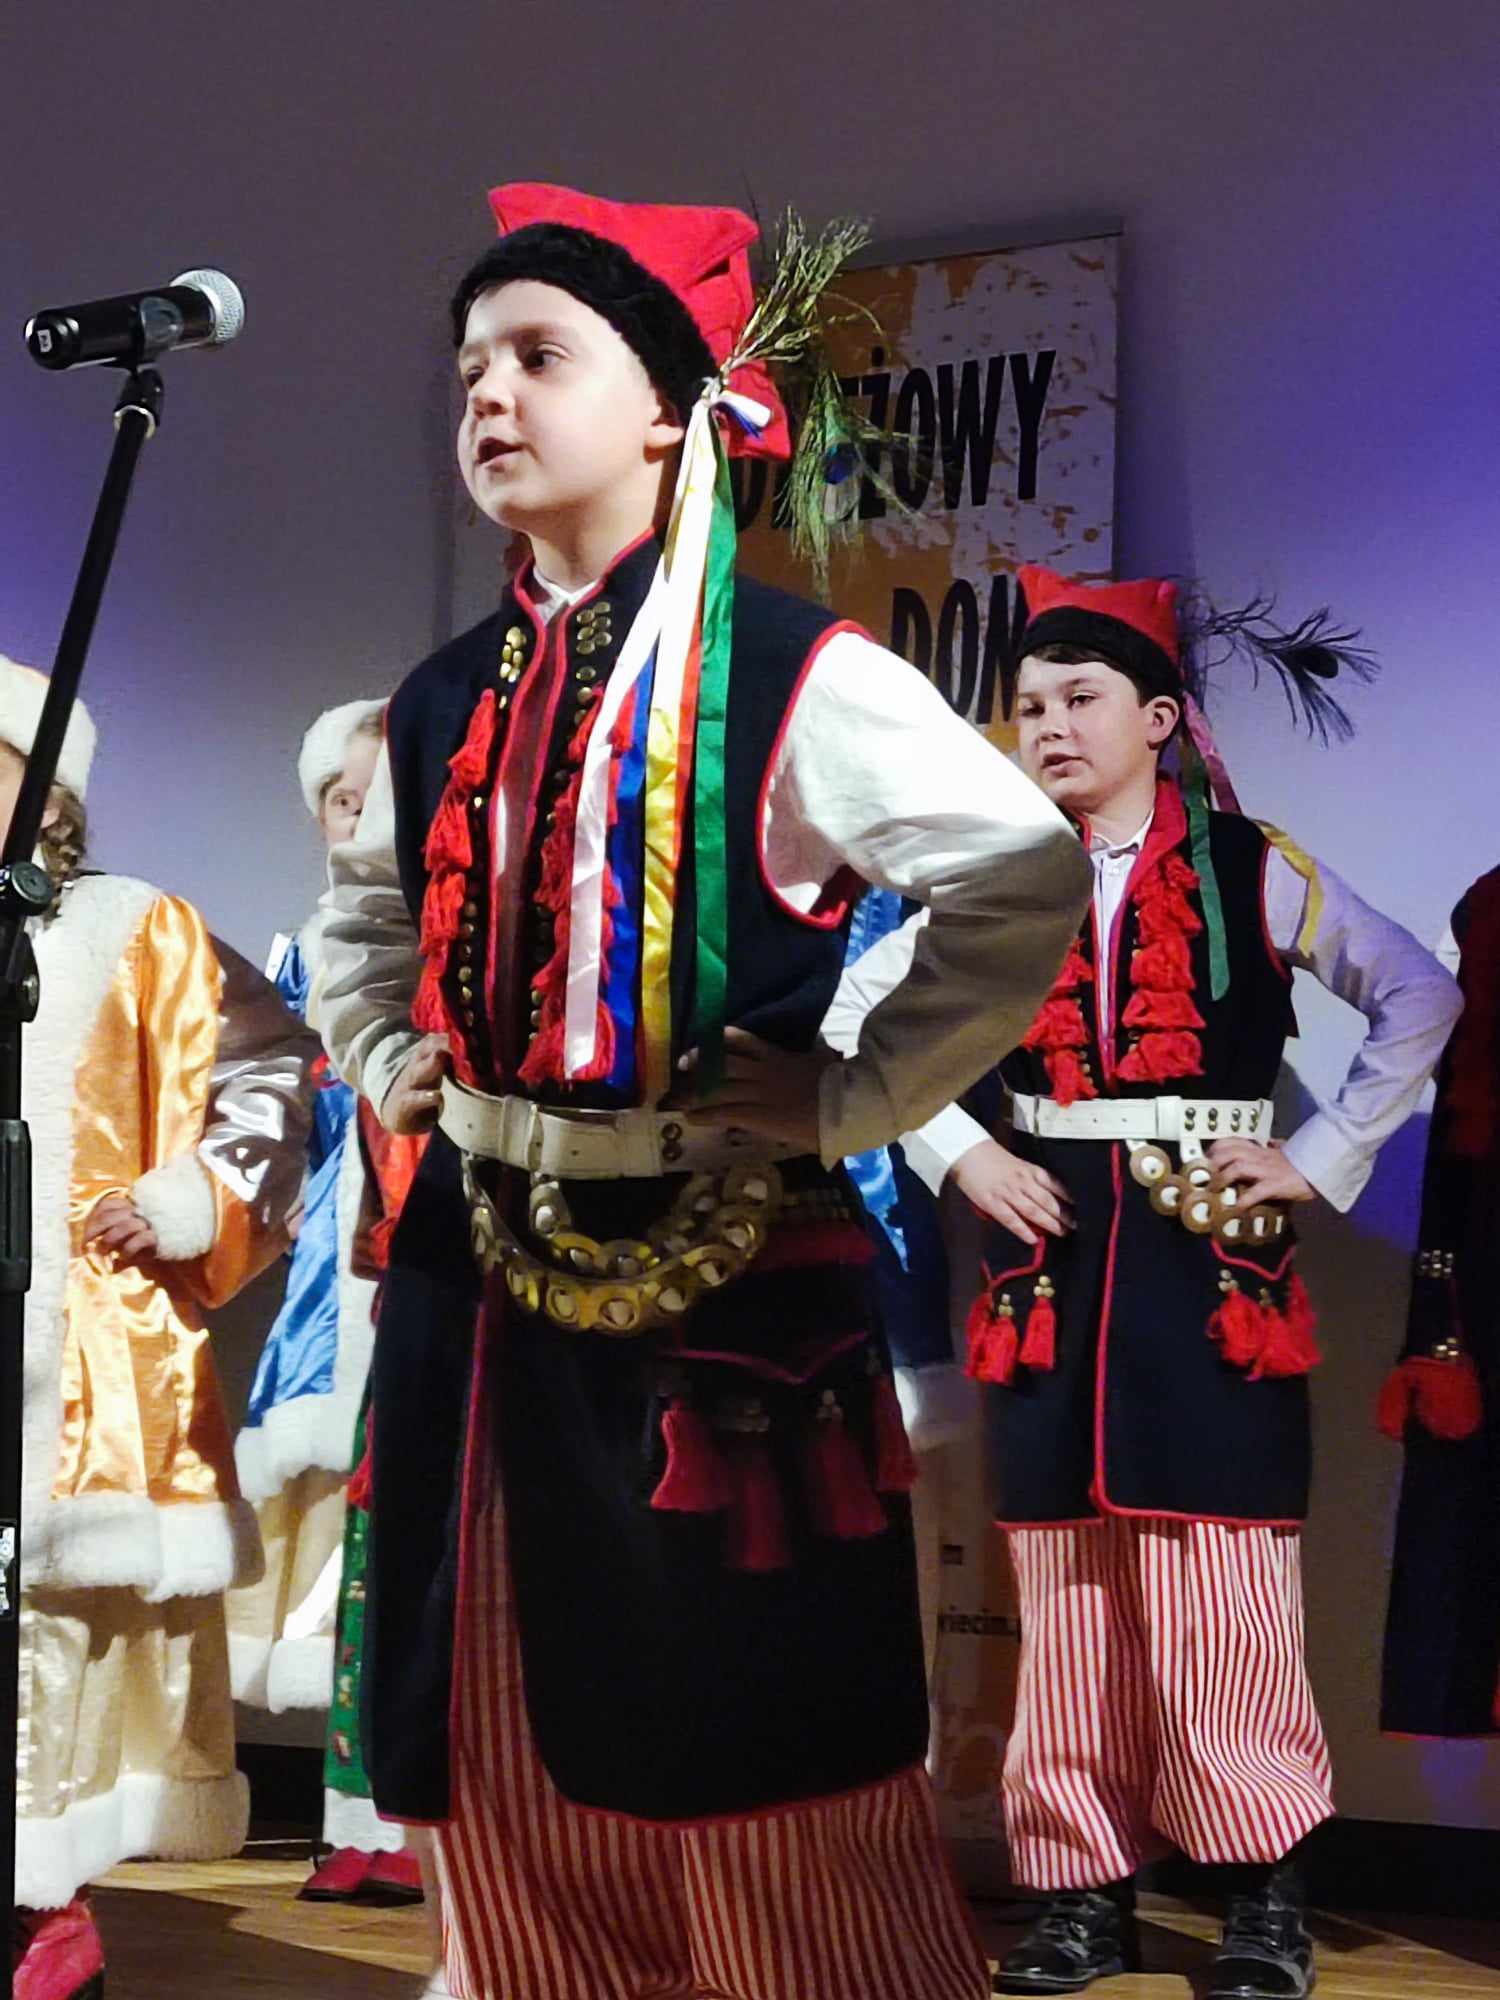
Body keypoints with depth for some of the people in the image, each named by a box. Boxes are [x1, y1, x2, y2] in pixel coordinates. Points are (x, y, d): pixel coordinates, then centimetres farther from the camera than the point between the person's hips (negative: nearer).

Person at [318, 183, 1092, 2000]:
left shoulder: (790, 680, -10)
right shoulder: (444, 703, 10)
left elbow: (1031, 881, -14)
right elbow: (364, 915, 29)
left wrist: (851, 1102, -12)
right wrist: (392, 1072, 13)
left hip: (727, 1298, -6)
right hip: (481, 1286, 6)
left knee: (776, 1832, 2)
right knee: (514, 1829, 14)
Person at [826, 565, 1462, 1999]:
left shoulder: (1254, 872, 2)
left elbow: (1420, 1000, 5)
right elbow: (852, 1010, 13)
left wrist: (1320, 1160, -1)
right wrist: (960, 1156, 3)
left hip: (1208, 1252, -3)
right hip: (1051, 1250, 3)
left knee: (1218, 1586, -8)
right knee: (1062, 1584, 4)